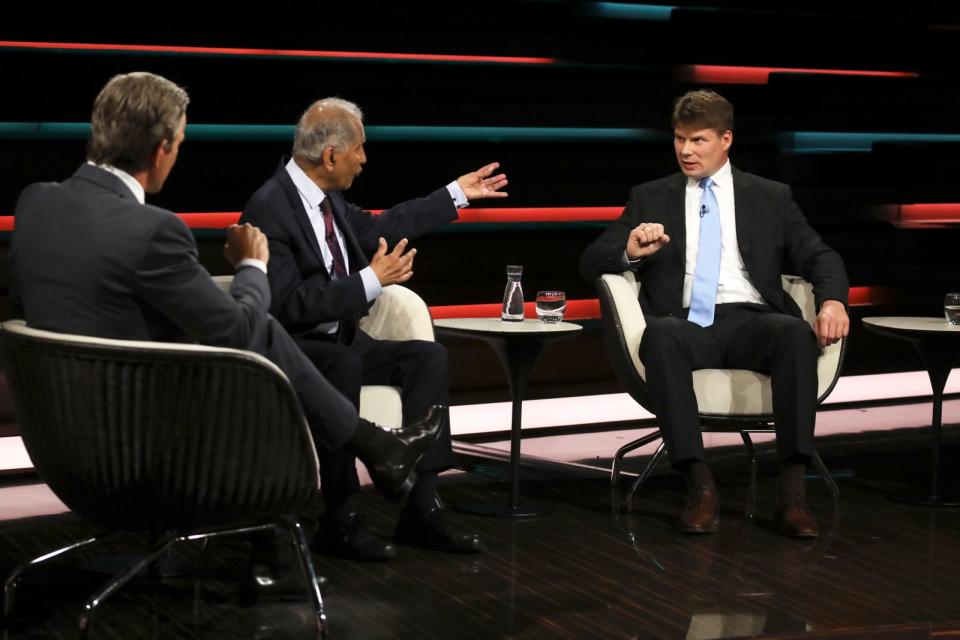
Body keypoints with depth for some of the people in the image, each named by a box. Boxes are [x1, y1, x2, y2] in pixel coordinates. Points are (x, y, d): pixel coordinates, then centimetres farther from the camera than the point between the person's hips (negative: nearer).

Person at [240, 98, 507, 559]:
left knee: (428, 356, -5)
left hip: (338, 341, 9)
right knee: (345, 364, -36)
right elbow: (288, 304, -26)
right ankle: (339, 520, -26)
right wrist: (371, 280, -24)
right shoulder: (269, 208, -20)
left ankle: (419, 509, -8)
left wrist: (458, 193, 28)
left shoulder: (326, 197, 5)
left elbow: (375, 229, 24)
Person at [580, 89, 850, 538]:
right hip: (687, 324, 0)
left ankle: (792, 492, -34)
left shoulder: (771, 198, 19)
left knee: (796, 332, -34)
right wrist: (629, 252, -10)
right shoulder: (649, 199, 19)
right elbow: (590, 263, 14)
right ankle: (700, 485, -37)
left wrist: (832, 301, -13)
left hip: (751, 322, 0)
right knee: (660, 334, -36)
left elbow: (819, 257, 10)